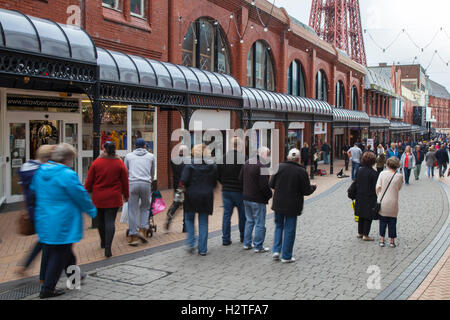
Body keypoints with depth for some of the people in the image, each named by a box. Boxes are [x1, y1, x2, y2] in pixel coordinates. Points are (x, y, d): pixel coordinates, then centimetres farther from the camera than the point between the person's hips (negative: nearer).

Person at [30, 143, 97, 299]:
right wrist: (92, 210, 4)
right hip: (62, 224, -9)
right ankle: (47, 289, 9)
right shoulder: (68, 175, -20)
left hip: (44, 221, 9)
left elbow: (34, 190, 19)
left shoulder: (40, 172, 5)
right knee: (59, 255, 3)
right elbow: (81, 196, -13)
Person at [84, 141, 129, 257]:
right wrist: (126, 195, 15)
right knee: (110, 221, -3)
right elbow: (125, 181, 3)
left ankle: (103, 242, 34)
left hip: (98, 197, 1)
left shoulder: (96, 162, -4)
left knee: (101, 220, 17)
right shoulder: (120, 163, -4)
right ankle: (107, 247, -15)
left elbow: (89, 180, 1)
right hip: (114, 197, -1)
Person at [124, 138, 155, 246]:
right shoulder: (150, 156, 16)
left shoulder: (129, 156, 15)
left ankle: (133, 236, 3)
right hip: (146, 184, 0)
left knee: (133, 210, 3)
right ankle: (142, 230, 3)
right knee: (145, 207, 17)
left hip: (132, 183, 0)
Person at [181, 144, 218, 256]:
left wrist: (188, 187, 5)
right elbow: (215, 182, 6)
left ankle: (191, 243, 5)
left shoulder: (189, 165, -9)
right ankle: (202, 249, 10)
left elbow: (184, 181, -15)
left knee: (189, 219, 18)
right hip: (206, 197, 2)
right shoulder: (212, 165, 3)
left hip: (192, 196, -2)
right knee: (203, 222, 9)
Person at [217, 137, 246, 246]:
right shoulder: (243, 159, -15)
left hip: (225, 191, 4)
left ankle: (226, 239, 8)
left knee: (227, 214, 8)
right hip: (239, 191, -4)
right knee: (243, 214, 11)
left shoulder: (223, 158, 1)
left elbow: (218, 175, 4)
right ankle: (243, 237, 23)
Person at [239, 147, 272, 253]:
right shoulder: (262, 166, -21)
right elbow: (264, 185, -23)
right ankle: (258, 246, 10)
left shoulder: (247, 162, 5)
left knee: (249, 221, 20)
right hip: (258, 200, -8)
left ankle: (247, 244, 26)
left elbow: (240, 178, 13)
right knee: (260, 223, 4)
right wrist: (270, 194, -6)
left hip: (246, 197, 8)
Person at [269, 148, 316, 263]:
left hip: (278, 204, 3)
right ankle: (286, 256, 12)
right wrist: (313, 187, 13)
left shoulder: (280, 167, -6)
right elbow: (307, 191, -8)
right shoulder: (302, 171, -12)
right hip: (292, 206, -2)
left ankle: (276, 250, 11)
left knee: (279, 226, 21)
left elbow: (271, 184, -1)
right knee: (289, 230, 7)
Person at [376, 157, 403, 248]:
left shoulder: (383, 174, -7)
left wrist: (379, 196, 7)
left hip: (382, 202, 1)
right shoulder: (399, 176, -7)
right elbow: (399, 188, 5)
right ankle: (392, 241, 18)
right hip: (393, 202, -1)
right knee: (392, 222, 12)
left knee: (382, 221, 13)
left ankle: (382, 240, 15)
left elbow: (378, 187, -7)